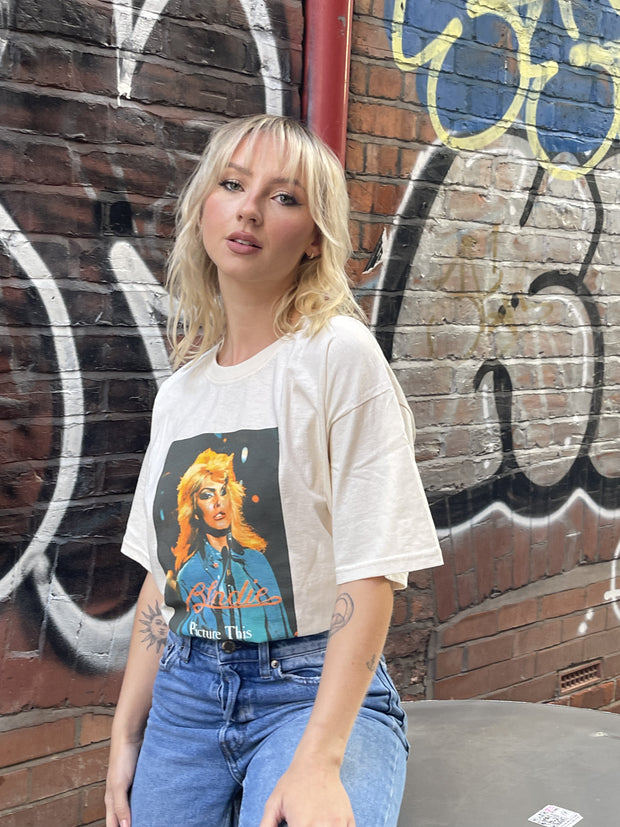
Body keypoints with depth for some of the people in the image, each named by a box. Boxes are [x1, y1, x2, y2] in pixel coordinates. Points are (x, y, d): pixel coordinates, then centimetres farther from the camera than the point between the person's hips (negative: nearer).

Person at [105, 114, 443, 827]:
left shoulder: (339, 354, -10)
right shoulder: (179, 393, 7)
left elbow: (371, 572, -15)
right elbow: (162, 577, 11)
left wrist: (318, 760, -21)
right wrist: (126, 735, 8)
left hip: (317, 689, -5)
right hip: (185, 689, 6)